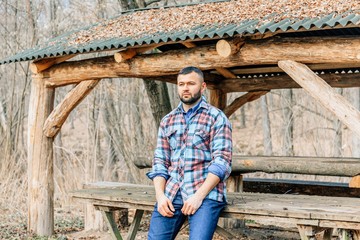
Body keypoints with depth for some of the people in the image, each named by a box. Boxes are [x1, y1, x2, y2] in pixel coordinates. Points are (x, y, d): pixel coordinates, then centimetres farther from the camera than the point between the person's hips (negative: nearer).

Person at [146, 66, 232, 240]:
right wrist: (160, 195, -4)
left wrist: (199, 196, -16)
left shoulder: (216, 118, 1)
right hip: (171, 193, 4)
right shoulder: (167, 121, 15)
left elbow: (222, 162, -7)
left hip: (206, 192, -4)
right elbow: (160, 162, 12)